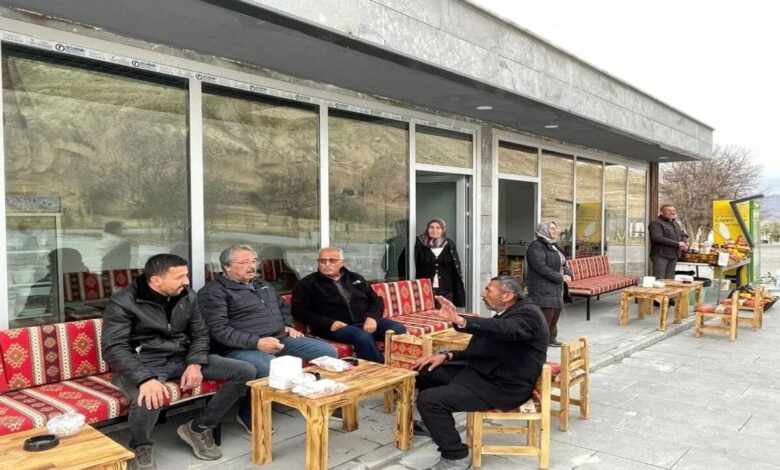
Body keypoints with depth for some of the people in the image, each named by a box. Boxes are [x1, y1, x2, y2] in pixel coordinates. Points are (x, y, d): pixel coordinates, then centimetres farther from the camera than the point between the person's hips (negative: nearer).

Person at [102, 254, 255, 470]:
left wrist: (195, 364, -11)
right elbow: (114, 348, -21)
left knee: (245, 371, -7)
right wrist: (146, 379, -36)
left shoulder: (187, 296, 4)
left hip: (182, 359, 6)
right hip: (143, 363, -5)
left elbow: (200, 334, 10)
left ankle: (198, 427, 6)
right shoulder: (123, 302, -13)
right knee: (149, 398, -41)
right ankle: (141, 449, -5)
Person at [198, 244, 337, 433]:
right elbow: (218, 329, -17)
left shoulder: (261, 284, 20)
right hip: (243, 347, -7)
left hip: (280, 339, 8)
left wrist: (287, 326, 12)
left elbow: (283, 306, 33)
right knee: (270, 368, -41)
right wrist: (256, 342, -25)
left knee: (329, 352, -2)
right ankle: (248, 415, -13)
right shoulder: (214, 291, -6)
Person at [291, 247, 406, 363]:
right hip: (338, 326, -4)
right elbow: (299, 310, -1)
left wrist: (372, 317, -4)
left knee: (399, 330, -22)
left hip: (366, 321, 4)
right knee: (364, 338, -36)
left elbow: (376, 300, 20)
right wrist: (328, 323, -13)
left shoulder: (355, 278, 19)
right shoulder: (308, 283, 8)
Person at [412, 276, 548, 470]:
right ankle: (436, 423, 32)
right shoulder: (505, 314, 13)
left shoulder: (528, 313, -16)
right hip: (481, 371, 10)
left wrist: (460, 321, -50)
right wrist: (447, 356, 2)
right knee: (425, 370, 13)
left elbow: (505, 329, -38)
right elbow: (482, 350, 16)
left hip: (504, 386, -10)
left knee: (428, 399, -21)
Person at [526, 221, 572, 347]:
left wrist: (567, 274, -1)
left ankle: (551, 339, 27)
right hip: (543, 290, -9)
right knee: (546, 317, -12)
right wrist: (560, 277, -16)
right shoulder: (536, 246, -12)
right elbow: (541, 267, -21)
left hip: (556, 289, 9)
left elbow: (563, 264, 22)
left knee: (555, 316, 14)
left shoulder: (554, 246, 18)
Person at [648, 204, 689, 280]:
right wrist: (677, 244, -18)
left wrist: (685, 243, 1)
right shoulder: (656, 223, -8)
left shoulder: (676, 224, 21)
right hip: (660, 256, -8)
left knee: (670, 279, 8)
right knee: (659, 279, -12)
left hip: (674, 256, 8)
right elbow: (657, 238, -20)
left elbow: (683, 235, 28)